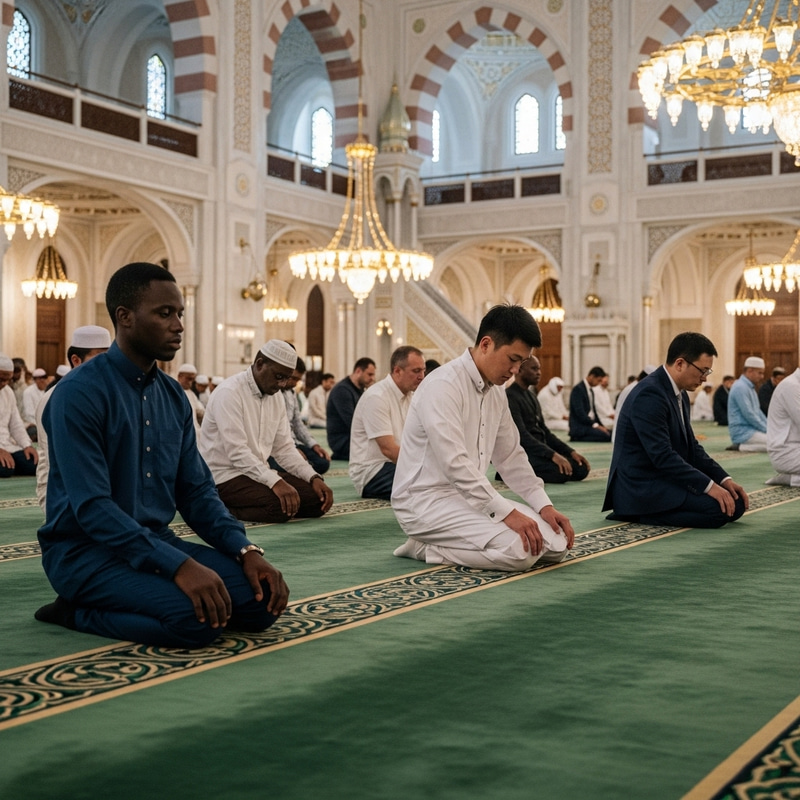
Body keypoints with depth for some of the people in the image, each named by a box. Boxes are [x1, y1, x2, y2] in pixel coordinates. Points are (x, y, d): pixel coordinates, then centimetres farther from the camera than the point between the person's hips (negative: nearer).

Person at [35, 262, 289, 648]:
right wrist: (178, 565, -31)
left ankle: (112, 605, 4)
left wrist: (245, 550, -9)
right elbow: (91, 507, -22)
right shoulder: (79, 393, -15)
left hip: (157, 541, 8)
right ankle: (79, 612, -4)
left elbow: (195, 491, 9)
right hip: (85, 549, -7)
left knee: (263, 598, -10)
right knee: (196, 617, -30)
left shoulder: (174, 396, 8)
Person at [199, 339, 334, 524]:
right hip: (225, 476, -9)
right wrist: (275, 482, -35)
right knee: (281, 505, -31)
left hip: (260, 473, 9)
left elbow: (284, 448, 9)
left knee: (317, 498, -8)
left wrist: (314, 478, -7)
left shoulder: (276, 397, 9)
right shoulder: (229, 393, -17)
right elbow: (237, 452, -25)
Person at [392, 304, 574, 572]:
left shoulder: (496, 393, 11)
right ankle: (426, 549, -7)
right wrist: (506, 513, -28)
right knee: (518, 549, -28)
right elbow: (455, 463, -27)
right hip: (427, 501, -10)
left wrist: (544, 506, 3)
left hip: (471, 496, 10)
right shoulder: (443, 385, -18)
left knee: (557, 541, -4)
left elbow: (511, 457, 16)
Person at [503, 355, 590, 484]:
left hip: (539, 450, 10)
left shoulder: (531, 395, 17)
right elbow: (521, 435, -22)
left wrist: (571, 451, 6)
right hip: (522, 453, -10)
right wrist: (552, 455, -31)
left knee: (581, 468, -6)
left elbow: (544, 430, 19)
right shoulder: (509, 397, -13)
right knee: (561, 471, -30)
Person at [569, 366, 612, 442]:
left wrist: (601, 425, 4)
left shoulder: (591, 391, 19)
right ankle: (577, 438, -13)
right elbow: (579, 412, -20)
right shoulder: (578, 389, -11)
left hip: (589, 424, 10)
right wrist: (595, 425, -22)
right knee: (606, 436, -26)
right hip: (580, 427, -10)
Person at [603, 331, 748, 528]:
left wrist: (723, 479, 1)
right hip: (642, 488, -10)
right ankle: (641, 513, -7)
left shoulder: (679, 393, 11)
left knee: (735, 502, 2)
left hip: (665, 479, 10)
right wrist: (709, 486, -25)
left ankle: (643, 511, 5)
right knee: (720, 507, -22)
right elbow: (662, 456, -26)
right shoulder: (649, 394, -20)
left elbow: (691, 446, 14)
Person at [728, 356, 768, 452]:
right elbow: (748, 415, -19)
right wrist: (767, 430, -12)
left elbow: (757, 411, 24)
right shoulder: (740, 387, -15)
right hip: (742, 432, -10)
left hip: (751, 429, 10)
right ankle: (742, 447, -11)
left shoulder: (751, 387, 18)